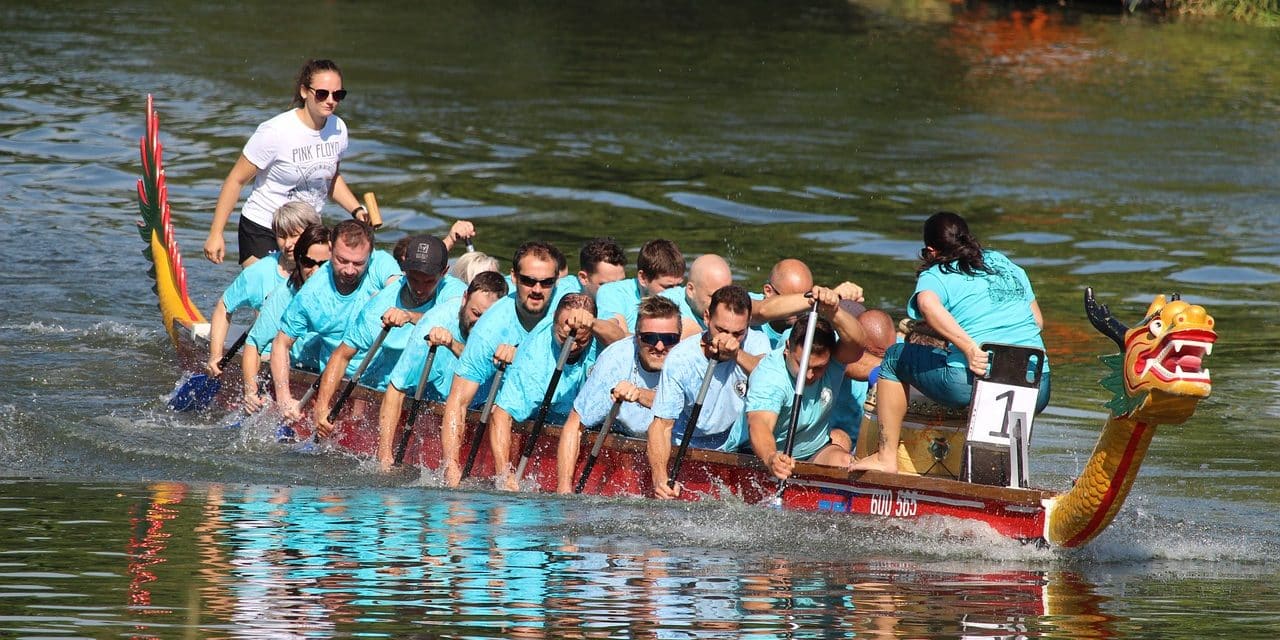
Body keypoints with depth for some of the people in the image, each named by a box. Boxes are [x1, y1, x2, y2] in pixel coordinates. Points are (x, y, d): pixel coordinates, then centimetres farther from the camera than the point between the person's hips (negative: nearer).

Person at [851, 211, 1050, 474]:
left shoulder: (936, 275, 5)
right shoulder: (1007, 265, 21)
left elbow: (927, 303, -19)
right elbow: (1038, 321, 25)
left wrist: (969, 347, -23)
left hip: (971, 381, -5)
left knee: (894, 358, 20)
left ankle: (886, 457, 19)